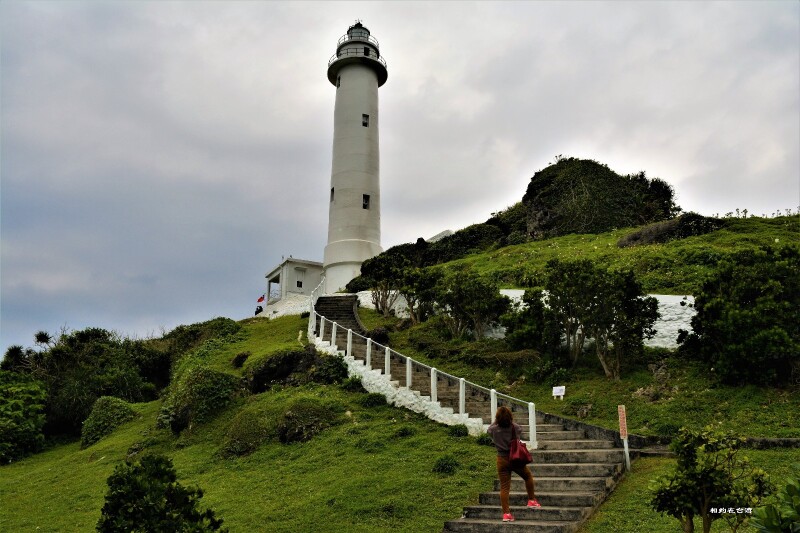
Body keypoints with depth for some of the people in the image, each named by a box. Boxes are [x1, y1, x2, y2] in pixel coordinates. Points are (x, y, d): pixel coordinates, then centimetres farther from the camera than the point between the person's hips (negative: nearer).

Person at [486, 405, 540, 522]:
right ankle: (532, 500, 31)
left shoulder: (494, 429, -12)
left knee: (504, 487, 4)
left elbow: (488, 430, 12)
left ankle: (506, 513, 1)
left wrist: (496, 421, 14)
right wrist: (511, 421, 17)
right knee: (528, 476, 26)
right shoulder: (515, 427, -12)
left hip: (502, 460, 0)